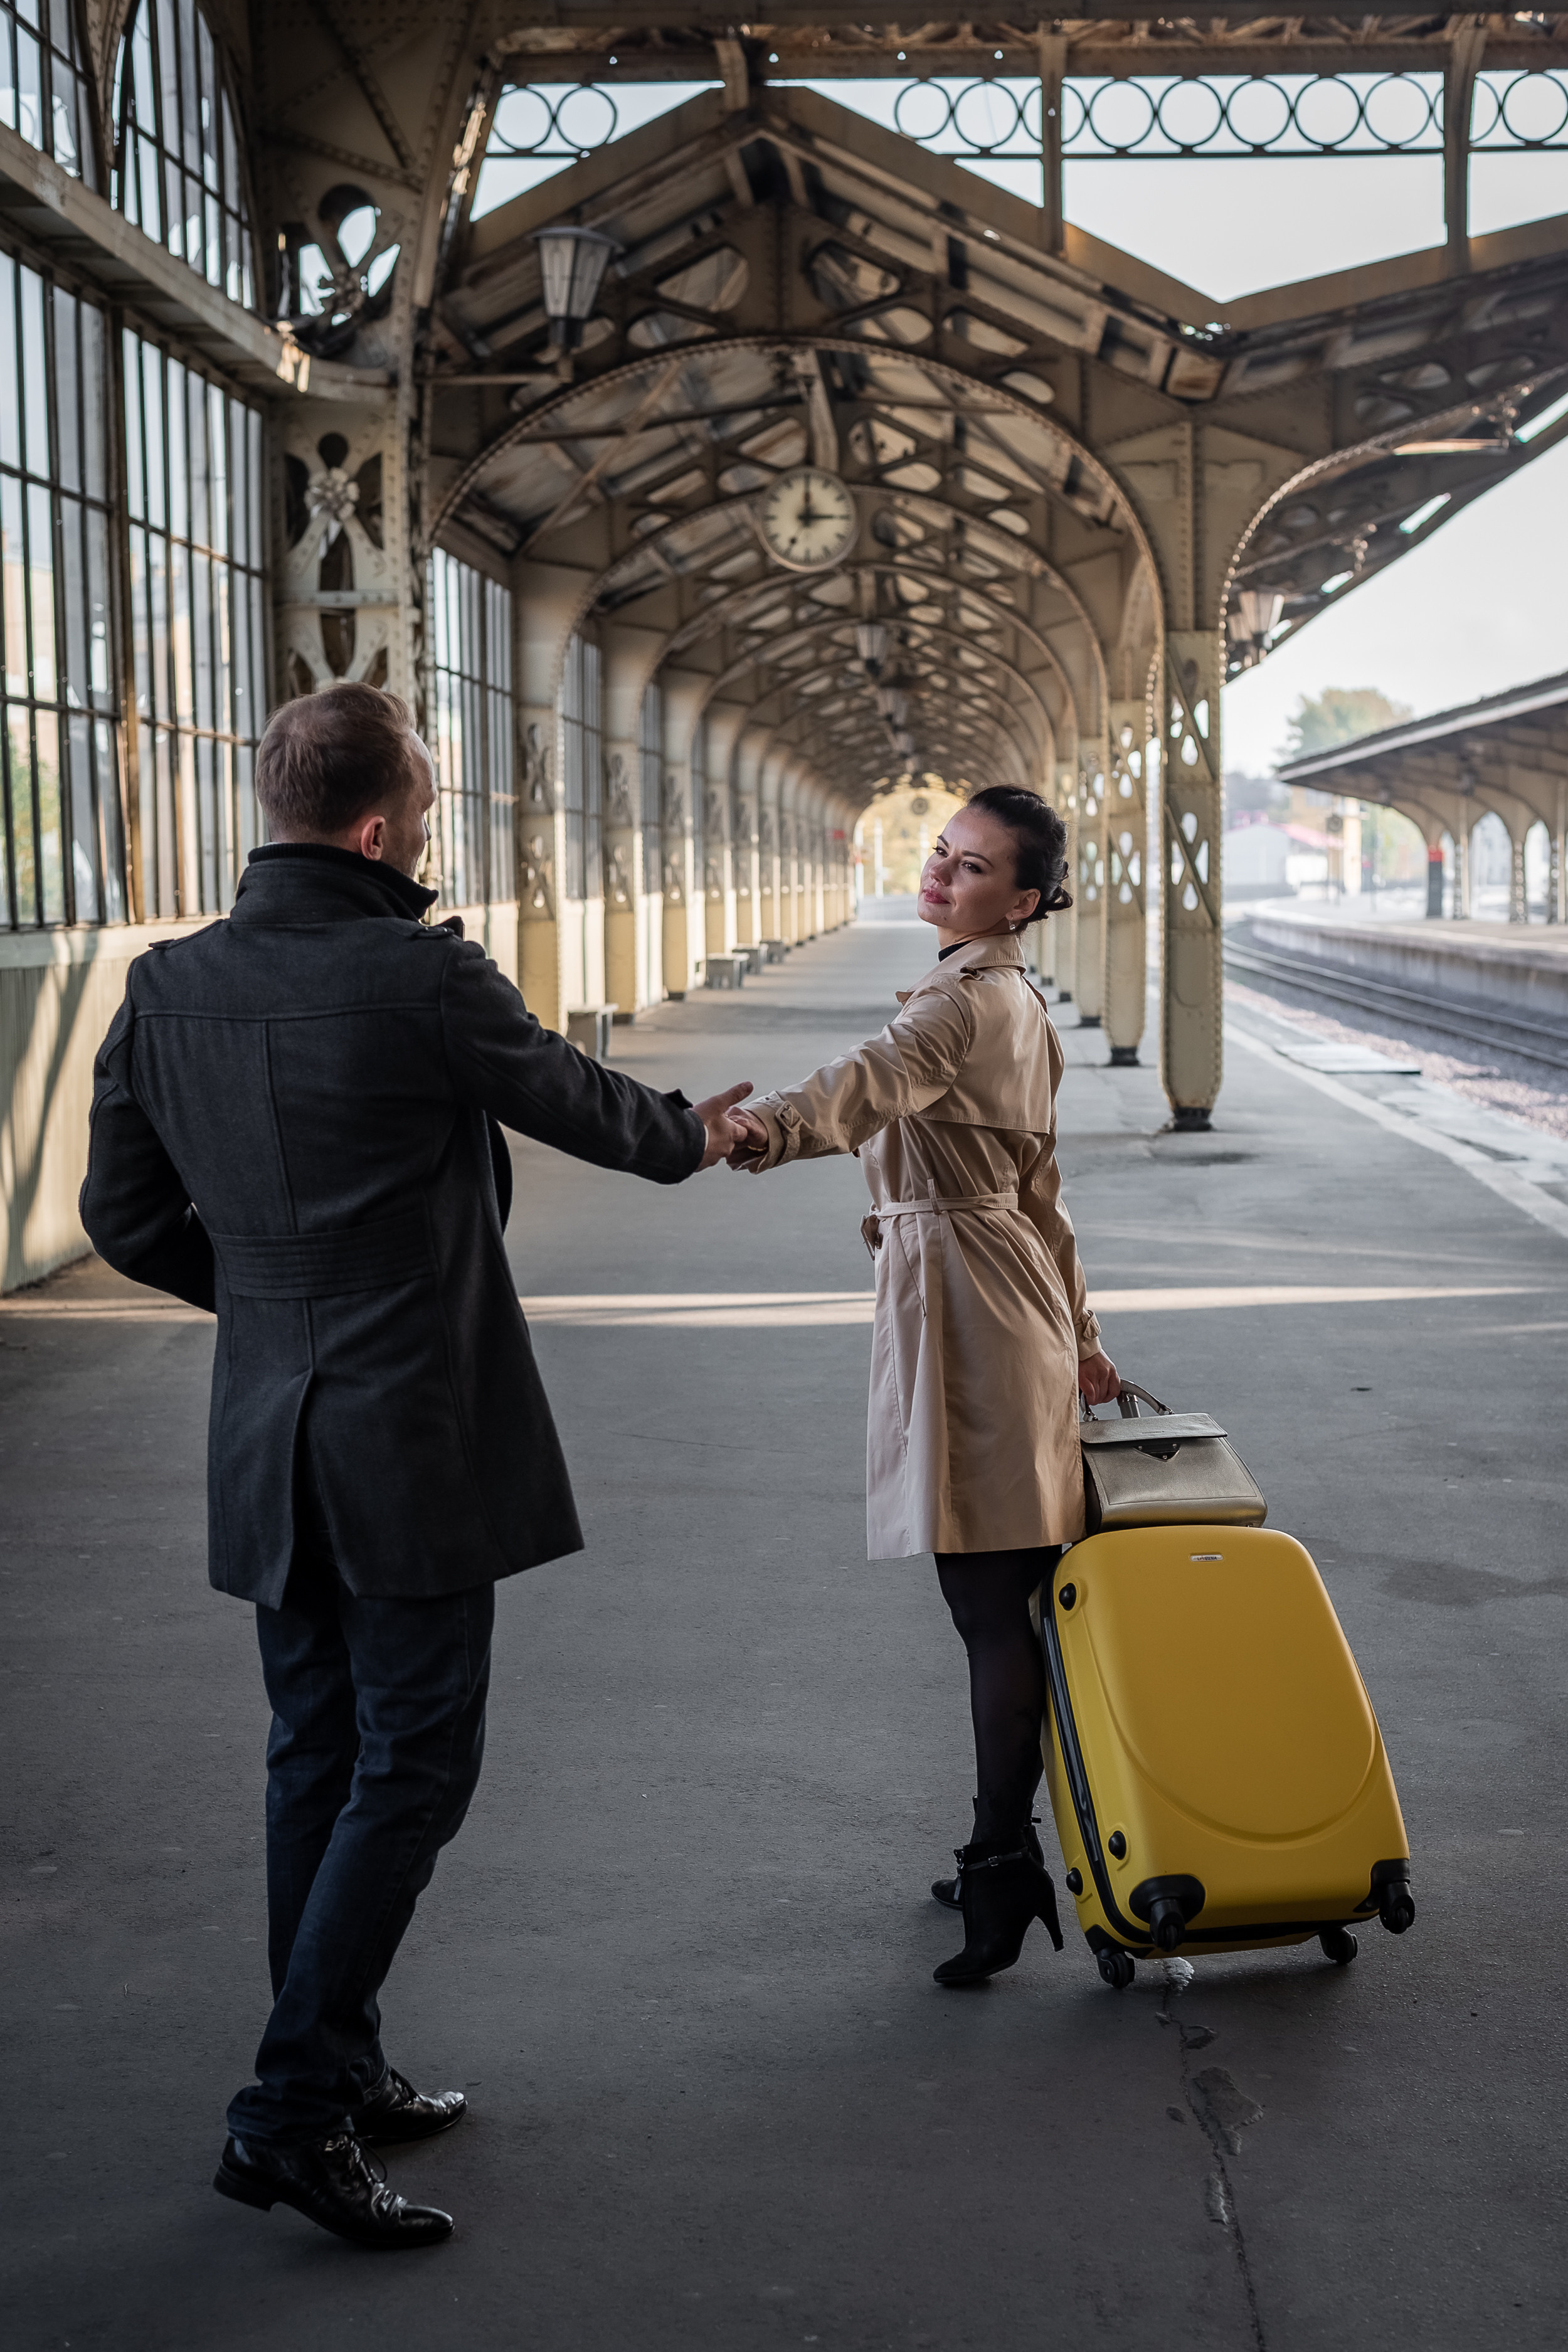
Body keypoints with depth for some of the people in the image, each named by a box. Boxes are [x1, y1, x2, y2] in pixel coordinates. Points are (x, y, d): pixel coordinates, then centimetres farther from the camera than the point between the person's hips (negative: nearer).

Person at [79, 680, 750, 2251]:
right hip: (414, 1441, -7)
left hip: (266, 1442, 7)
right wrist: (692, 1136, 22)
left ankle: (340, 2076, 26)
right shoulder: (420, 977, -16)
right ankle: (292, 2109, 1)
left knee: (316, 1756, 16)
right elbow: (577, 1103, 1)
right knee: (411, 1766, 1)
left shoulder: (168, 987, 2)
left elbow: (126, 1217, 8)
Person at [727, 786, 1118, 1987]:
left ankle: (1004, 1866, -4)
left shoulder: (969, 1002, -13)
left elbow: (875, 1081, -36)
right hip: (1012, 1293, 10)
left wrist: (767, 1128, -54)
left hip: (964, 1298, -10)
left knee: (992, 1598, -8)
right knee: (1007, 1595, 13)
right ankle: (1007, 1853, 22)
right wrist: (1075, 1330, 27)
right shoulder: (1018, 1006, 19)